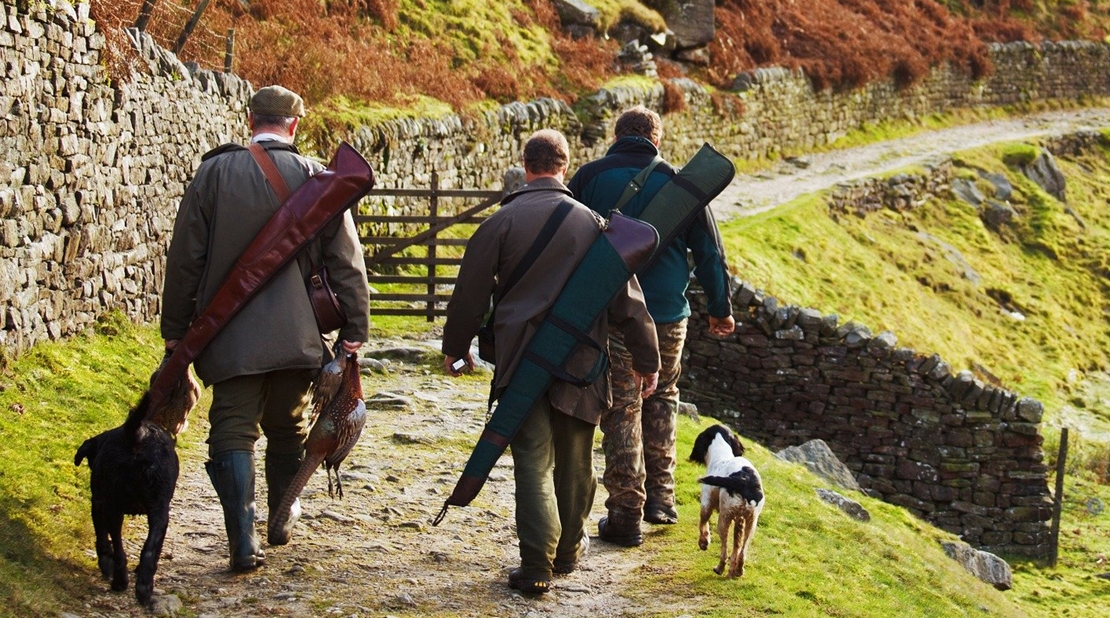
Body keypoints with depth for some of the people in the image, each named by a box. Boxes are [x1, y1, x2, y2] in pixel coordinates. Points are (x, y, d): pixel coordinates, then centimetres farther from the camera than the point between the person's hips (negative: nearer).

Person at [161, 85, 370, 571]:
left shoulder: (213, 172, -2)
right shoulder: (317, 180, -1)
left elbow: (185, 258, 1)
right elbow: (346, 263, -1)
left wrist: (175, 328, 9)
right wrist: (354, 330, 6)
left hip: (231, 334, -1)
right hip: (296, 334, 1)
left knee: (233, 432, 1)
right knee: (287, 429, 19)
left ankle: (244, 543, -8)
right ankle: (282, 521, 34)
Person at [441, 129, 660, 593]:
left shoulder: (502, 221, -4)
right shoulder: (591, 222, 2)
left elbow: (471, 292, 1)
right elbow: (625, 295, 4)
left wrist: (455, 346, 16)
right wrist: (644, 357, 11)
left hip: (521, 359, -2)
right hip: (580, 361, 2)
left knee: (533, 460, -1)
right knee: (575, 459, 15)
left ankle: (537, 564, -8)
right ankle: (569, 549, 30)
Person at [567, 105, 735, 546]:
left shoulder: (590, 177, -1)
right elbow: (709, 250, 7)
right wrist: (720, 308, 18)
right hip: (669, 316, 2)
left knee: (621, 411, 2)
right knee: (662, 400, 21)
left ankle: (626, 513, 2)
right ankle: (660, 498, 22)